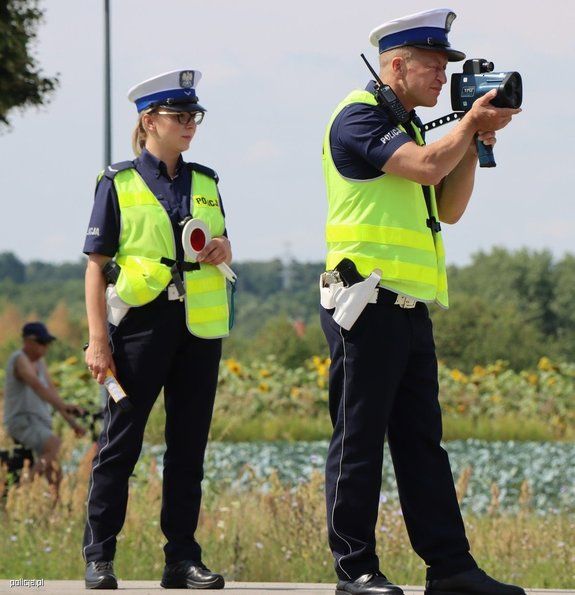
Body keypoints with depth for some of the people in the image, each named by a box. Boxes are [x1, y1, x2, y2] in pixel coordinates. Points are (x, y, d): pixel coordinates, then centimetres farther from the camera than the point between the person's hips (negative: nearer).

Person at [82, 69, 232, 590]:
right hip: (141, 322, -4)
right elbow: (97, 264, -3)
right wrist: (98, 339, -10)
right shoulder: (119, 182, -1)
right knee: (121, 441, -1)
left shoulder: (205, 182, 13)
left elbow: (221, 247, 24)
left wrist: (223, 250, -2)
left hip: (200, 327, 5)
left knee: (189, 444, 5)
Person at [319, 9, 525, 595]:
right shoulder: (359, 117, -8)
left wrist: (474, 139, 11)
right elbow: (427, 167, -21)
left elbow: (448, 208, 20)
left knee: (422, 441, 7)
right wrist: (471, 124, -5)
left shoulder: (405, 126, 21)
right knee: (359, 440, -4)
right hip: (368, 303, -9)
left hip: (409, 308, 9)